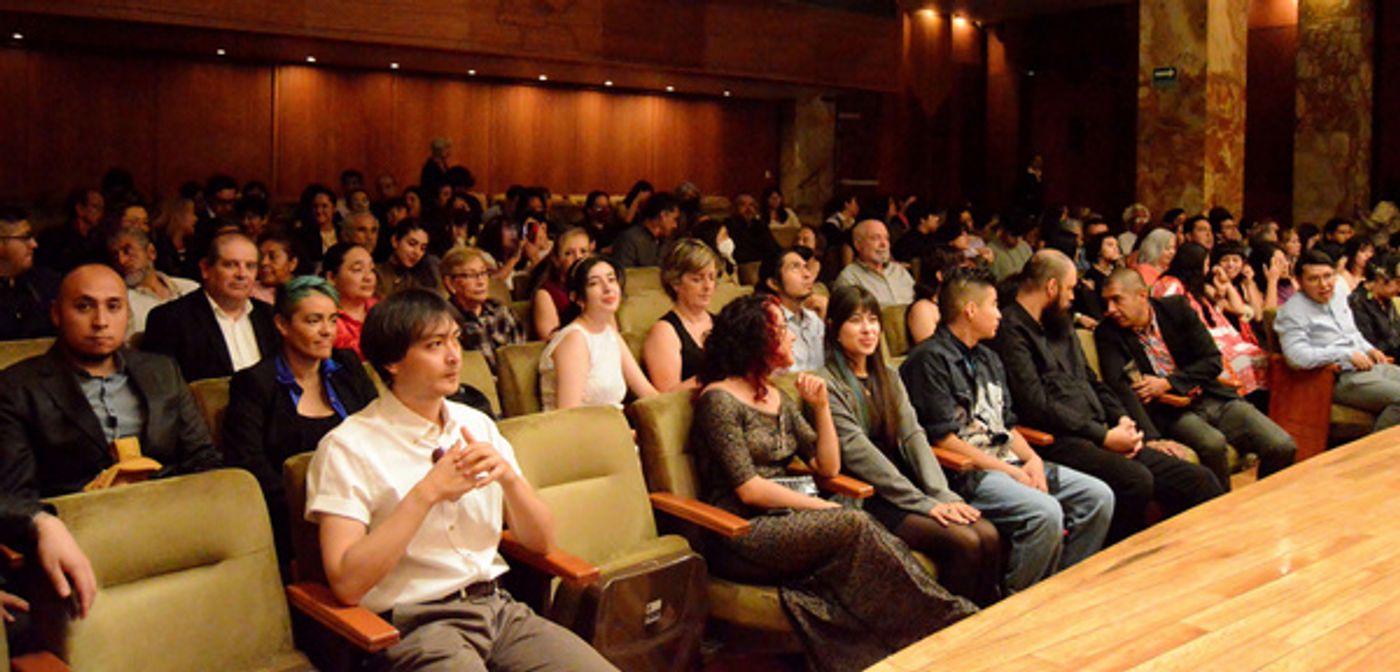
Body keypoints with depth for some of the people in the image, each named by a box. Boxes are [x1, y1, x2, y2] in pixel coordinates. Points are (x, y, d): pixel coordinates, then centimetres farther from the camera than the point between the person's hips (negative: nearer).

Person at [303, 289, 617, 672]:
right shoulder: (347, 448, -6)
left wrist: (507, 475, -8)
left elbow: (542, 543, 10)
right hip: (414, 624, -5)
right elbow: (347, 583, -15)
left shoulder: (477, 425, 11)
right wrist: (428, 492, -17)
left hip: (498, 607, 5)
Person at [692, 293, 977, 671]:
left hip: (783, 522, 7)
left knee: (871, 536, -24)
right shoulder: (719, 399, -7)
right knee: (854, 526, -28)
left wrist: (822, 407, 3)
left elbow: (828, 467, 14)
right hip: (740, 537, -7)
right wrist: (822, 508, -14)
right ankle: (946, 622, -26)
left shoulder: (778, 399, 18)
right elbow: (748, 489, -14)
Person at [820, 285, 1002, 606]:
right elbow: (860, 454, -15)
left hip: (905, 488, 7)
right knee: (964, 542, -22)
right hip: (864, 499, -7)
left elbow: (913, 436, 6)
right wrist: (925, 503, -18)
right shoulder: (828, 384, -7)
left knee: (989, 536, -14)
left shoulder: (888, 376, 17)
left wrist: (943, 495, -9)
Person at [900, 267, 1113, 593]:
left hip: (1008, 463, 9)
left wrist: (1032, 459, 0)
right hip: (965, 472, -9)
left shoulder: (988, 358, 21)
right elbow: (943, 439, -15)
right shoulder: (930, 359, -9)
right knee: (1045, 512, -29)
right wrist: (1011, 472, -13)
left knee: (1098, 497, -2)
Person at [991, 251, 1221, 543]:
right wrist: (1104, 436, -12)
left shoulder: (1059, 325, 24)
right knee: (1135, 479, -33)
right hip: (1060, 440, -9)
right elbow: (1037, 406, -15)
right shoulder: (1011, 329, -7)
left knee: (1199, 480, -3)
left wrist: (1123, 420, 7)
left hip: (1101, 434, 9)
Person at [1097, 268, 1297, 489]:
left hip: (1212, 397, 3)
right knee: (1212, 444, -34)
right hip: (1169, 411, -3)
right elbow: (1117, 385, -16)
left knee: (1282, 447, -12)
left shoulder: (1176, 307, 3)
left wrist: (1167, 383, -14)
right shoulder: (1108, 334, -4)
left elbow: (1212, 360, 1)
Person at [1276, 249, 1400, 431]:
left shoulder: (1338, 297, 15)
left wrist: (1370, 349, 11)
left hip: (1369, 365, 9)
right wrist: (1347, 355, -20)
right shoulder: (1292, 312, -13)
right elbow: (1297, 357, -26)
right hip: (1341, 378, -9)